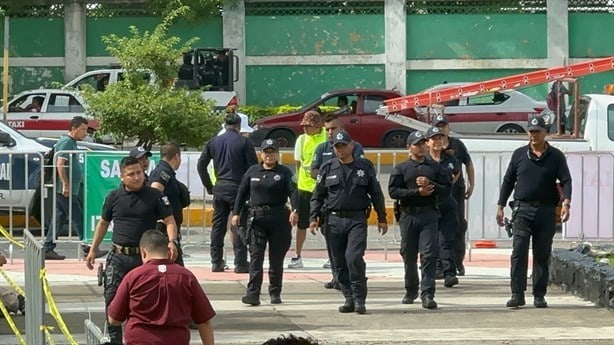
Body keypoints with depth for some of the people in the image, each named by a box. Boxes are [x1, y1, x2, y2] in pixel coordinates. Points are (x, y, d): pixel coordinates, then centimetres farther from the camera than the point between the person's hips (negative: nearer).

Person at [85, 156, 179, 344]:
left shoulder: (155, 196, 0)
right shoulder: (114, 197, 6)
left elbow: (169, 221, -2)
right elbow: (103, 223, 17)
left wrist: (172, 242, -21)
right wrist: (93, 250, 16)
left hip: (145, 258, -1)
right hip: (119, 256, 1)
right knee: (112, 298, -8)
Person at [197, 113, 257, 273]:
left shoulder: (214, 142, 8)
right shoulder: (244, 142, -5)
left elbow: (201, 165, 9)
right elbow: (253, 167, -7)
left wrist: (209, 186, 15)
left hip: (219, 188, 4)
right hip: (237, 188, -4)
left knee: (218, 225, 9)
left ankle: (216, 262, 11)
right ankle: (240, 263, -4)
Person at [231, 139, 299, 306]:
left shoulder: (284, 173, 3)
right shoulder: (252, 172, 10)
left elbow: (293, 192, -9)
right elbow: (242, 192, 13)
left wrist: (294, 211, -25)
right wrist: (236, 213, 5)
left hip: (279, 219, -1)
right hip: (257, 218, 1)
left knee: (276, 258, 6)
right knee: (255, 257, -8)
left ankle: (275, 293, 16)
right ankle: (253, 294, -15)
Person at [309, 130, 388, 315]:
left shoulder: (365, 167, 6)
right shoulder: (327, 168, 9)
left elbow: (376, 194, 12)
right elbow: (318, 195, 12)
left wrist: (382, 218, 12)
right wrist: (313, 217, 2)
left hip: (357, 220, -2)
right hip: (334, 220, 2)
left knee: (354, 257, -18)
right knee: (339, 262, 3)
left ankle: (359, 299, -9)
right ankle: (349, 299, 12)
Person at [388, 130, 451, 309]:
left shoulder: (434, 167, 11)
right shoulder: (401, 169, 6)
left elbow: (446, 188, 7)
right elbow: (393, 191, -4)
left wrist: (431, 185, -11)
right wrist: (417, 192, -11)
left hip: (429, 216, 0)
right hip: (409, 216, 0)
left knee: (429, 255, -10)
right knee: (409, 255, 8)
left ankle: (427, 294, -13)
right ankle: (411, 291, 25)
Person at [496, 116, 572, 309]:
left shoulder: (556, 156, 6)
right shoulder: (519, 155, 9)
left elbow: (566, 180, -2)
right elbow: (508, 181, 13)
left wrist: (566, 203, -18)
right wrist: (500, 206, 8)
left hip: (546, 211, 0)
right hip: (522, 209, 0)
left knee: (543, 255, 4)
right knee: (519, 252, -11)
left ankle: (539, 296, 10)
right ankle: (517, 294, -11)